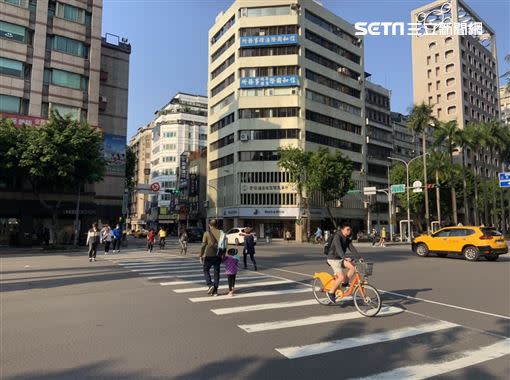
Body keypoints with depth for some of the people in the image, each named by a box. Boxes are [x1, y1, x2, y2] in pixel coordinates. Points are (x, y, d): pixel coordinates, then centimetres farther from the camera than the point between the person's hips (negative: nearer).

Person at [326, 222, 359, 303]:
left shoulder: (347, 238, 6)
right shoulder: (337, 237, -20)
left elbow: (351, 248, -1)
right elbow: (338, 248, -35)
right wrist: (345, 257, -50)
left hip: (341, 259, 8)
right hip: (333, 259, -8)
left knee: (352, 267, -14)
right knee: (341, 277, -19)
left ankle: (345, 283, 6)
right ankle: (331, 292, 0)